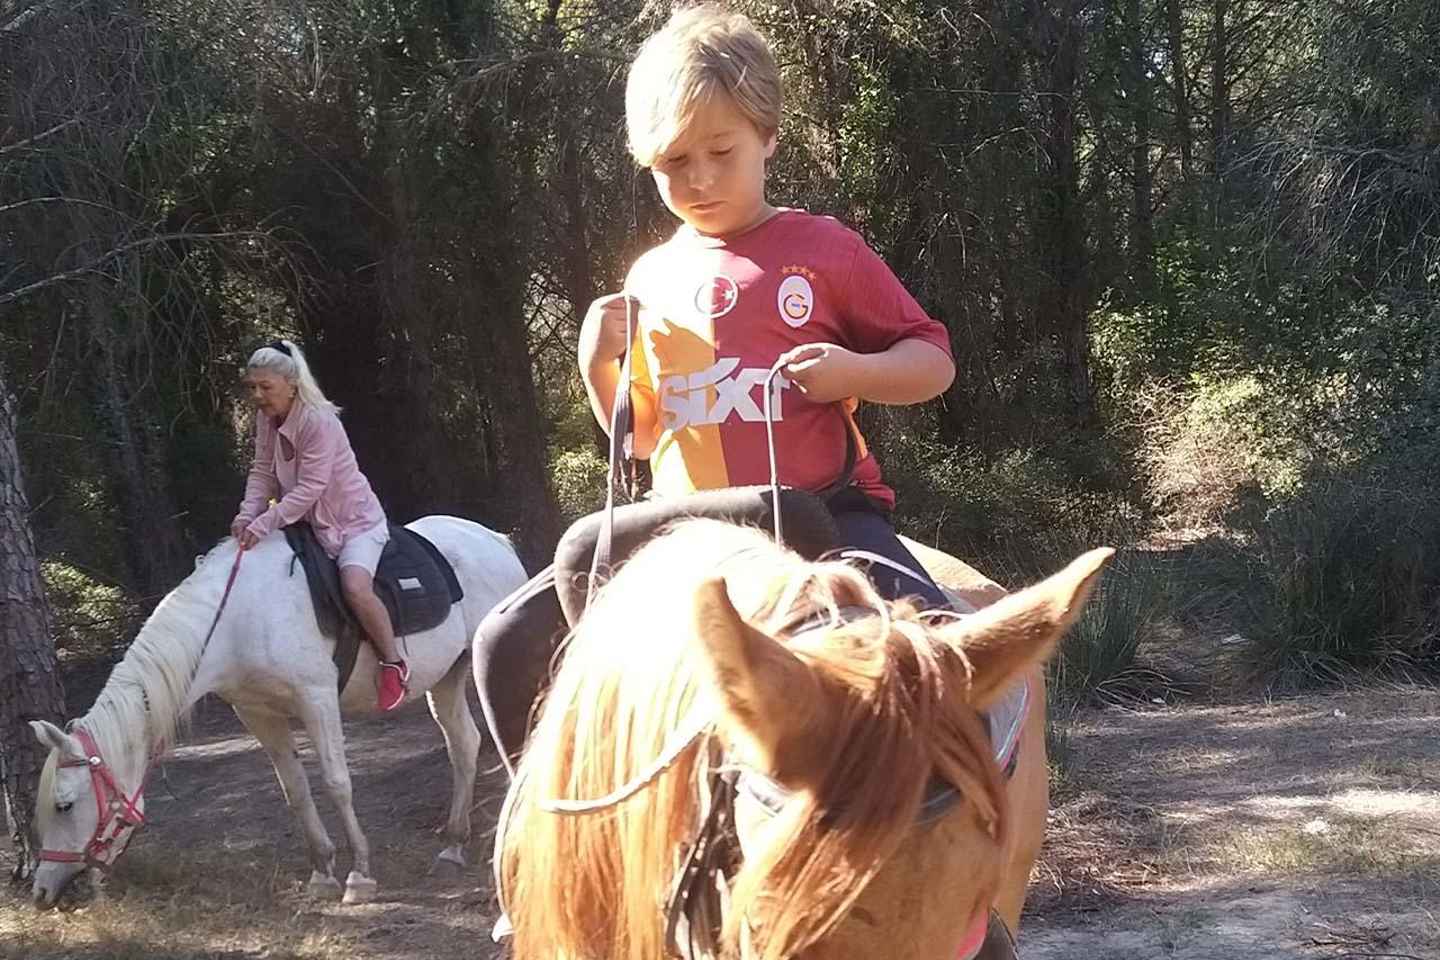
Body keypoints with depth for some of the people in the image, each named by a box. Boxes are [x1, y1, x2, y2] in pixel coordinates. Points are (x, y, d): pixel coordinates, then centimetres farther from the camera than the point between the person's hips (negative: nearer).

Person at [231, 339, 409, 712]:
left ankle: (393, 664, -12)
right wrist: (249, 513, -20)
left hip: (356, 521, -9)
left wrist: (266, 523, -36)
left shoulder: (318, 422, -25)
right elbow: (263, 472, -1)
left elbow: (310, 488, -28)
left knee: (355, 587, -31)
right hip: (310, 523, 9)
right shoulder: (266, 418, -1)